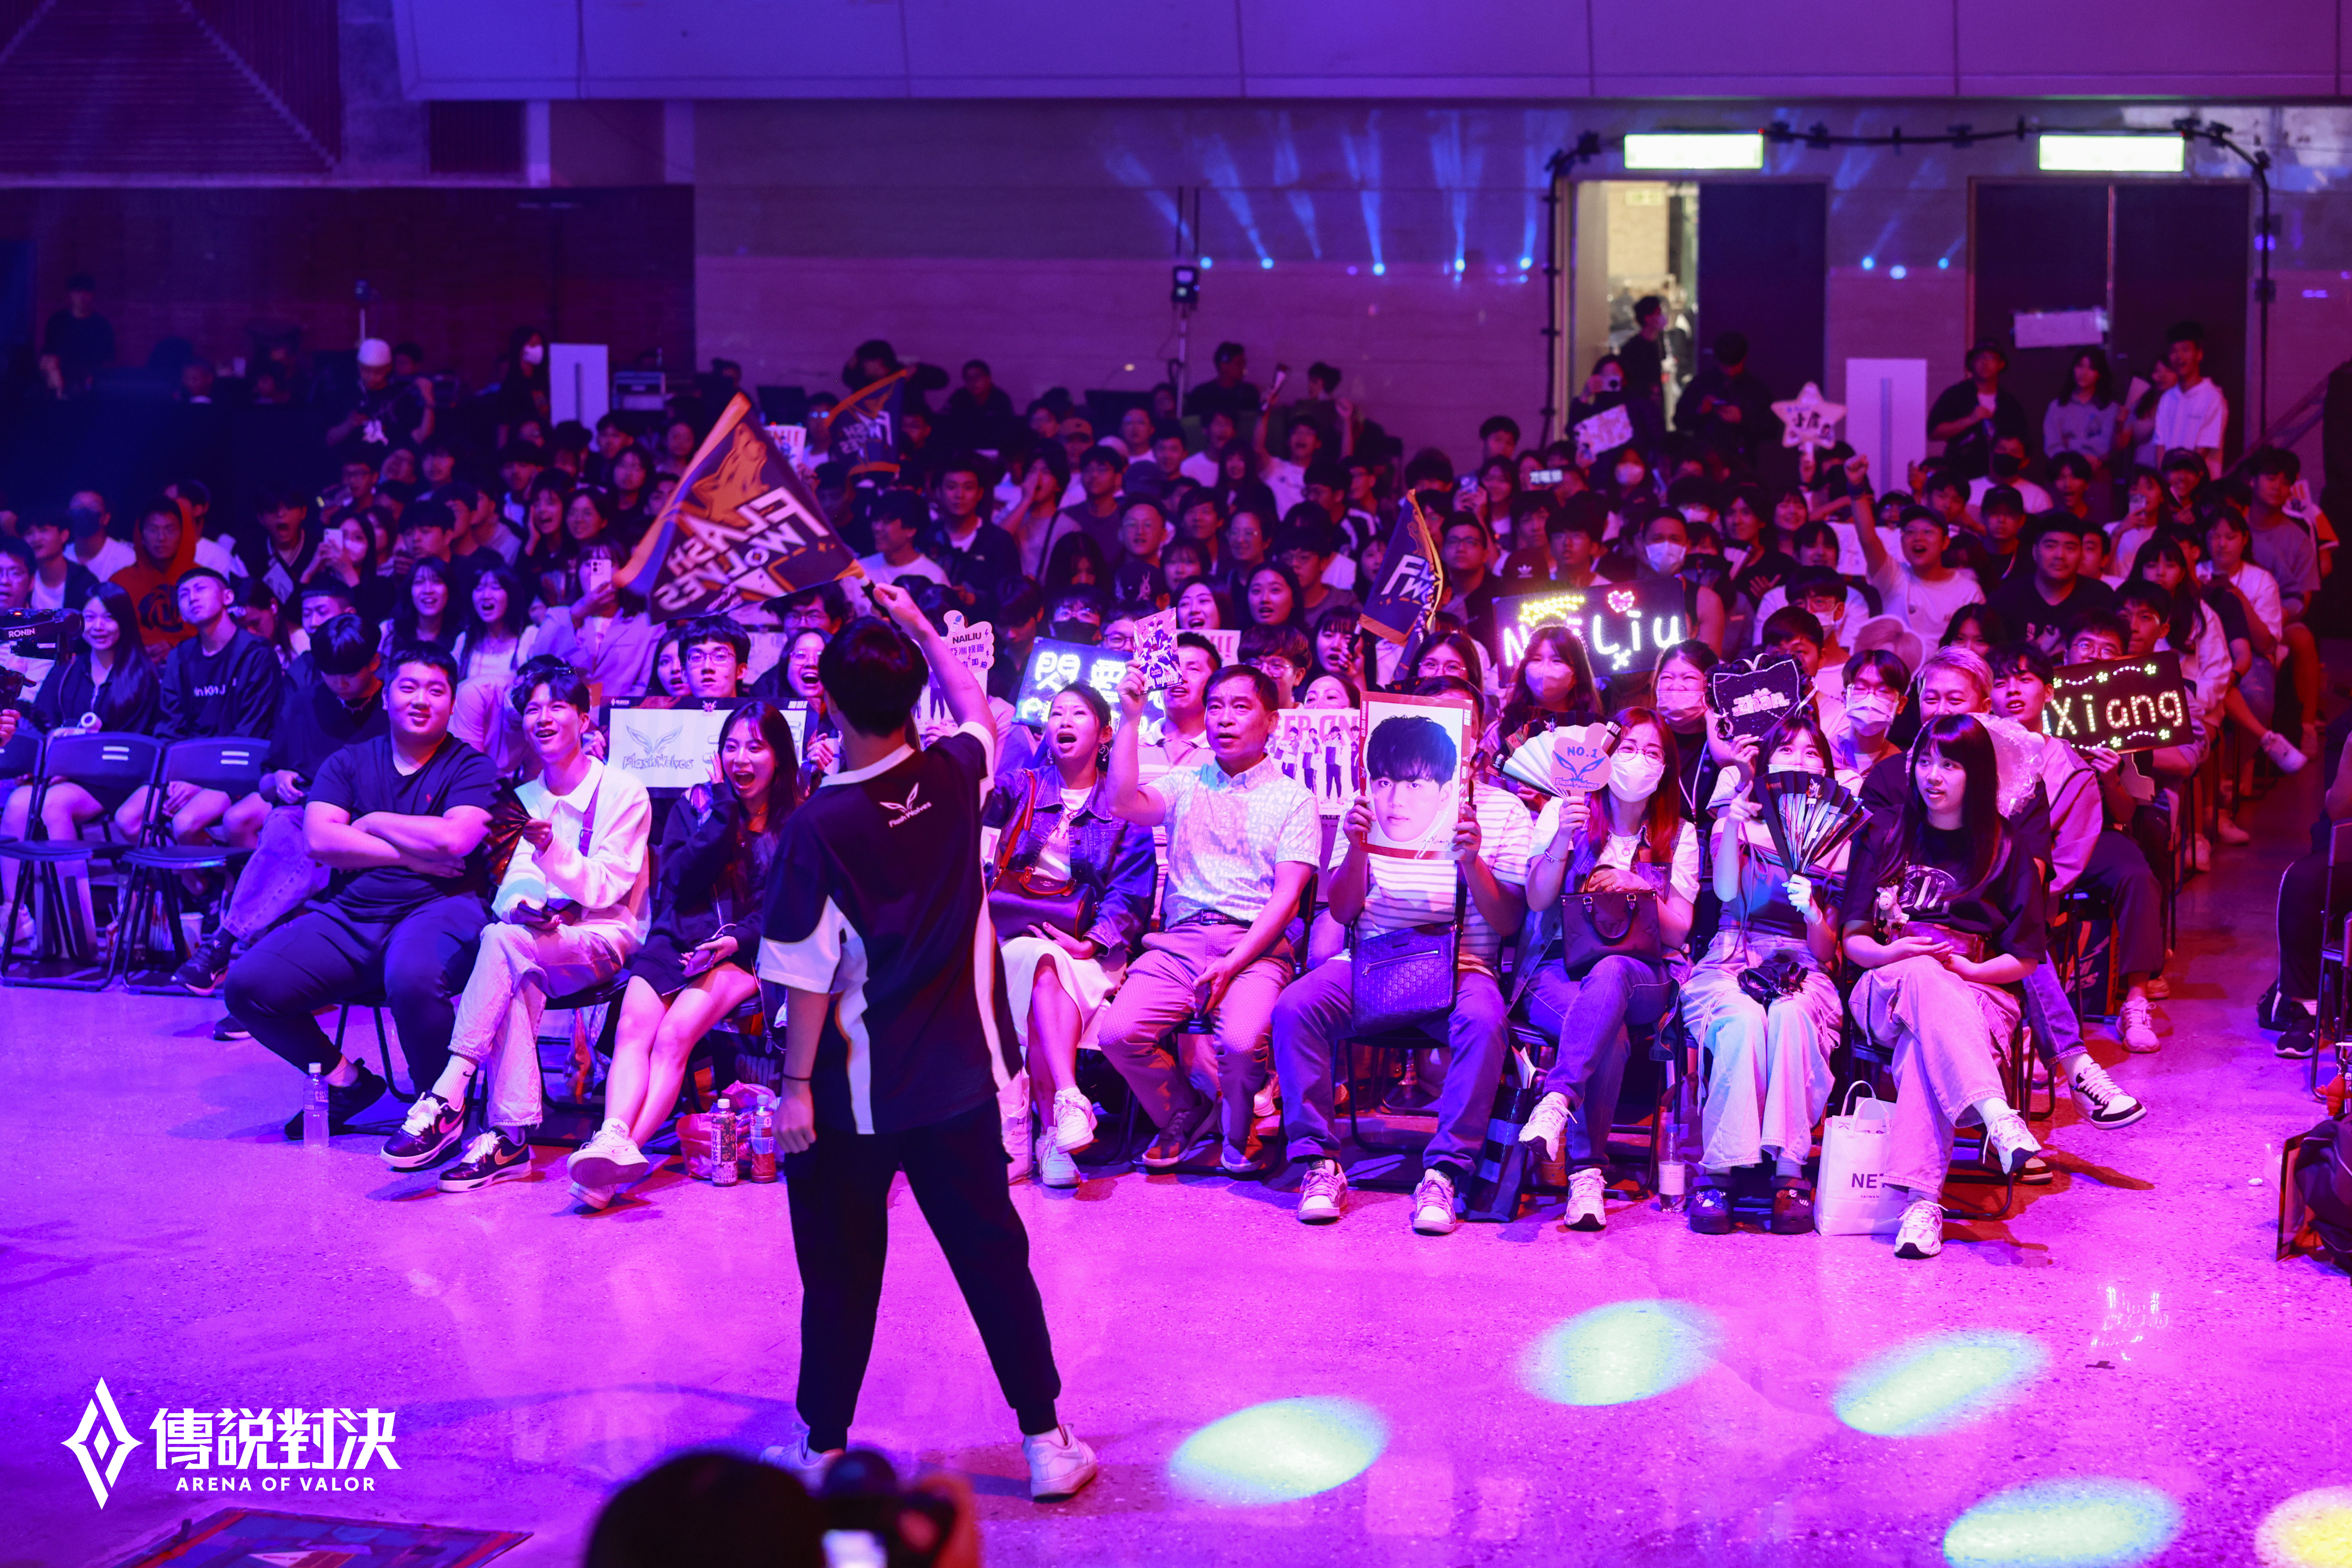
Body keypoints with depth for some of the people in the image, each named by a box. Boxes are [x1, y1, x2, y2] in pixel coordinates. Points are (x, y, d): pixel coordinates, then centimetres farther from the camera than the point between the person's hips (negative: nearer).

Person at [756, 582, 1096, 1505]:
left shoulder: (820, 829, -18)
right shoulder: (955, 778, -6)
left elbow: (808, 975, -16)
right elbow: (977, 710, 19)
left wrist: (797, 1085, -9)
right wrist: (921, 627, 23)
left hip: (854, 1093, -4)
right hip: (959, 1079, 4)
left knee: (841, 1272, 9)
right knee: (992, 1254, 10)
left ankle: (822, 1446, 21)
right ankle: (1045, 1441, 13)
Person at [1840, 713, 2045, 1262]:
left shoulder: (2005, 850, 9)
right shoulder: (1885, 838, 14)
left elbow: (2025, 957, 5)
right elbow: (1853, 939, 9)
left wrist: (1964, 967, -13)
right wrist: (1896, 954, -13)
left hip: (1979, 992, -1)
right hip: (1889, 989, 1)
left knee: (1923, 1048, -39)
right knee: (1923, 976, -39)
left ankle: (1920, 1199, -52)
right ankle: (1997, 1116, -58)